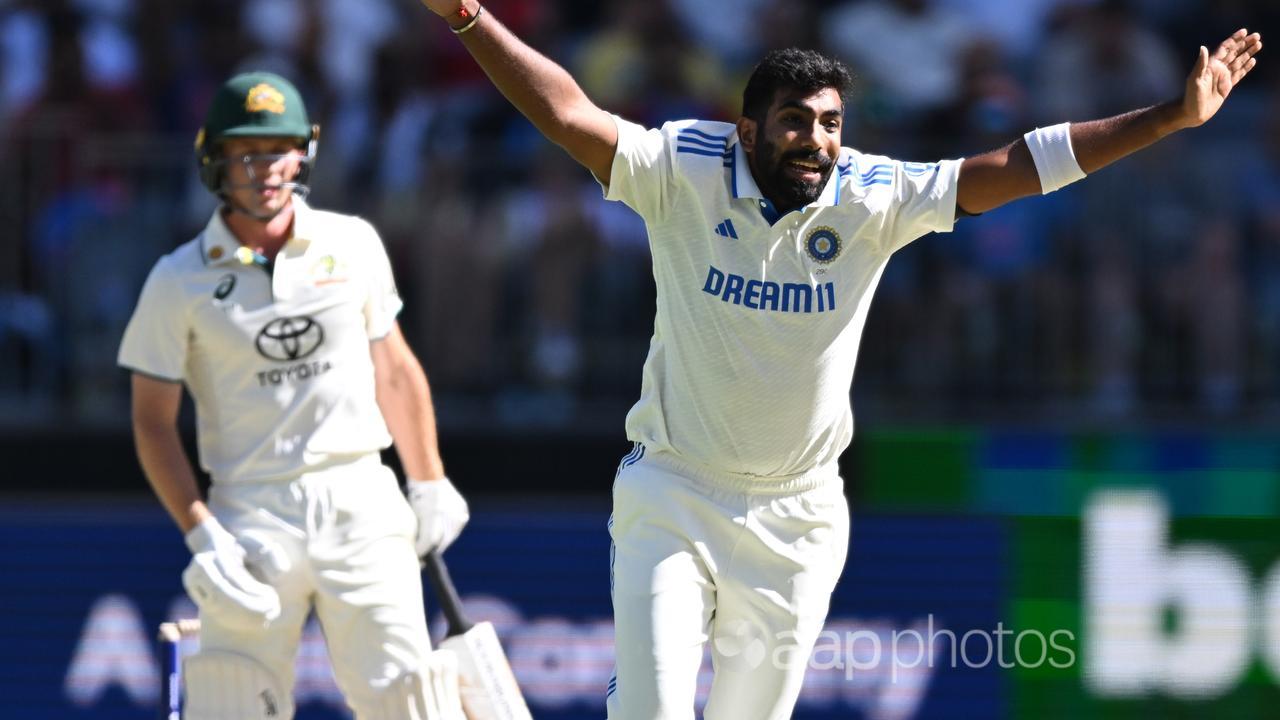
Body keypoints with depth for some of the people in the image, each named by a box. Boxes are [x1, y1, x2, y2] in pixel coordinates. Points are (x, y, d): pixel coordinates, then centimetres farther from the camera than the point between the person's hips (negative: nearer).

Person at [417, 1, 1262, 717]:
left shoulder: (873, 200, -8)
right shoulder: (685, 173, -12)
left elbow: (1018, 166, -9)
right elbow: (570, 114, -21)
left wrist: (1175, 116, -13)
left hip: (798, 519, 2)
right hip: (671, 500, -2)